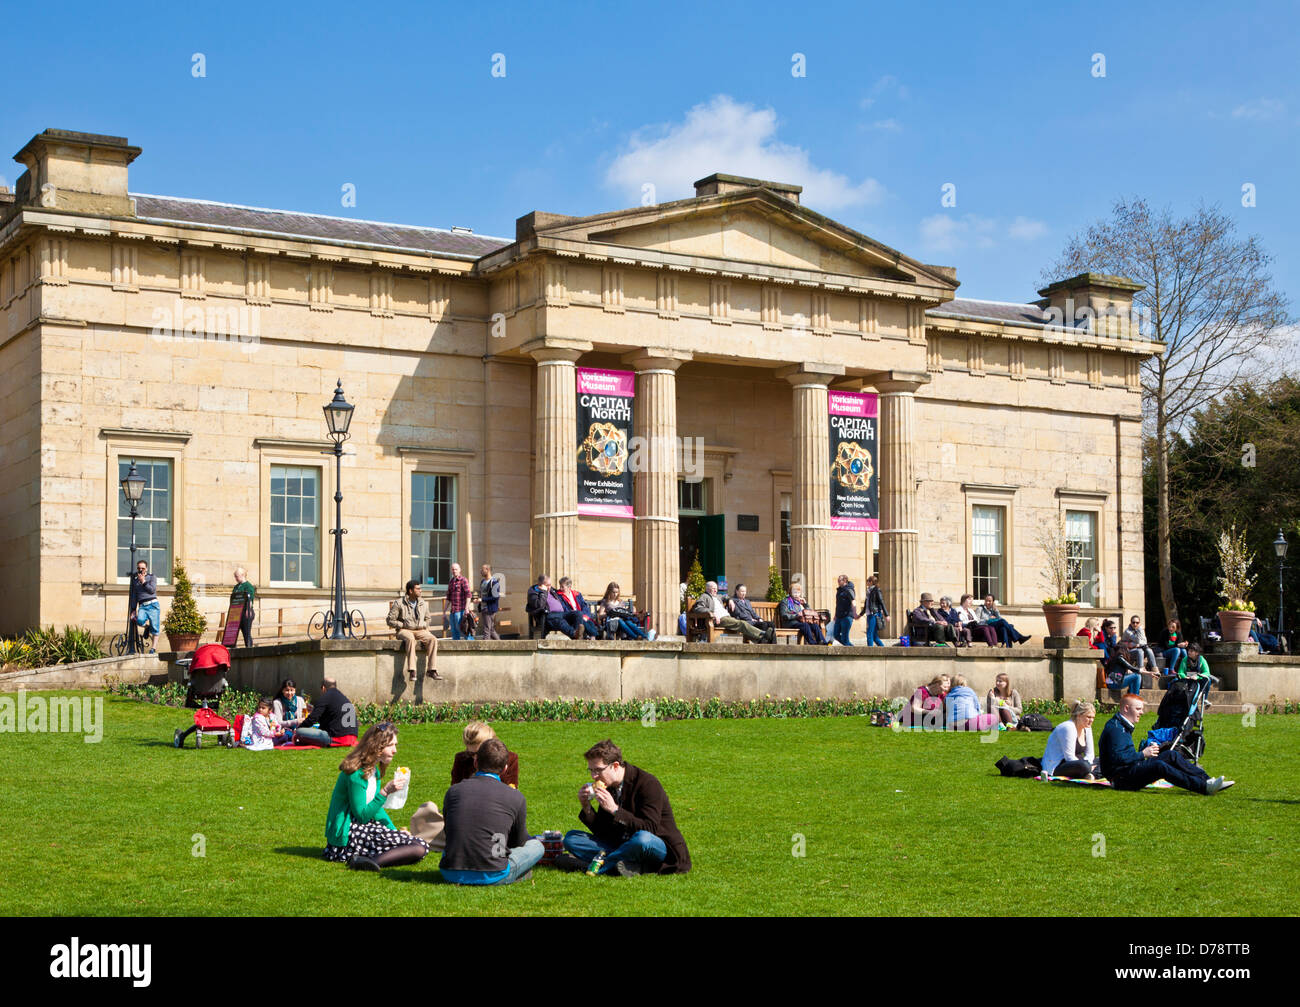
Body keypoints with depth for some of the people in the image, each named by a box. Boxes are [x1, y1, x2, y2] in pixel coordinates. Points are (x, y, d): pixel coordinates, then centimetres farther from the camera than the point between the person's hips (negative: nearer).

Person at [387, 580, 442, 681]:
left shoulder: (423, 603, 11)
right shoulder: (399, 603, -3)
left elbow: (427, 619, 25)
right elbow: (390, 621, -3)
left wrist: (422, 625, 5)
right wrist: (404, 625, -10)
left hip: (420, 631, 4)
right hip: (404, 631, -4)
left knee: (433, 639, -26)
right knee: (410, 639, -39)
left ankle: (432, 670, -29)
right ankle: (411, 671, -41)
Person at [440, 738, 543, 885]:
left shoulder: (454, 791, 5)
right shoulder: (515, 797, -1)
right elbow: (519, 841, 14)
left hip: (451, 875, 3)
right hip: (493, 877, -3)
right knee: (536, 845, 20)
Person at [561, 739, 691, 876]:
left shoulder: (648, 784, -16)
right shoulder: (607, 786, 4)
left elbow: (649, 829, -24)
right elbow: (603, 832, 7)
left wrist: (615, 810, -29)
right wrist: (586, 808, -10)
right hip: (622, 845, 7)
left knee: (643, 839, -42)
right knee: (571, 838, -6)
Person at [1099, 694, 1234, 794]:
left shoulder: (1124, 726, 21)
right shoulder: (1115, 728, -14)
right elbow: (1116, 758, -24)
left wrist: (1147, 750, 7)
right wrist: (1143, 754, -17)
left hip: (1132, 768, 11)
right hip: (1121, 778, -11)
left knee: (1171, 755, 1)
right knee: (1159, 766, -32)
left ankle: (1207, 780, -9)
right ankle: (1204, 787, -40)